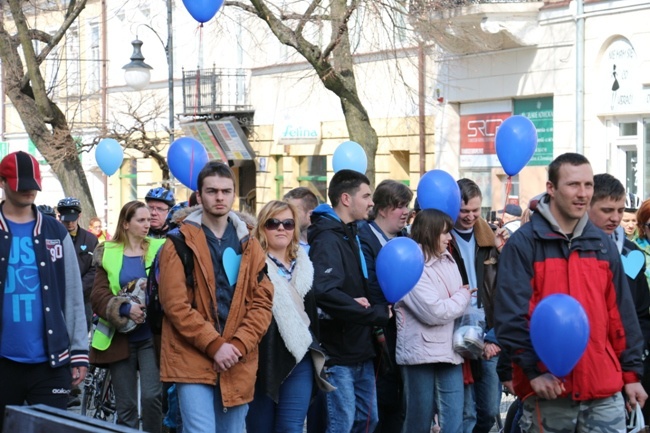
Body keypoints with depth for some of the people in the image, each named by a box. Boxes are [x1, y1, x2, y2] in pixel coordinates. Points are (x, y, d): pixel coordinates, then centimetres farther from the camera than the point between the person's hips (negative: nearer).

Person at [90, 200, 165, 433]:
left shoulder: (159, 250, 3)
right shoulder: (108, 254, 4)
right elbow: (98, 295, -4)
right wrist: (125, 309, -20)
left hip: (151, 337, -1)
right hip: (120, 338, 1)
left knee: (151, 396, -17)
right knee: (125, 406, 5)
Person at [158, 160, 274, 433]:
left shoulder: (249, 245, 10)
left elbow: (262, 302, 6)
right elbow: (175, 304, -9)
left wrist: (238, 345, -9)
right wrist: (214, 345, -15)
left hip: (238, 363, 4)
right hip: (193, 360, -4)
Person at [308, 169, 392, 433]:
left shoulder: (350, 235, 16)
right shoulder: (327, 239, -16)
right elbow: (325, 293, -30)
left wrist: (360, 303, 1)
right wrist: (378, 314, -23)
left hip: (360, 351, 10)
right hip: (338, 353, -10)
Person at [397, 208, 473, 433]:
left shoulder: (448, 261, 13)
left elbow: (456, 305, 11)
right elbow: (434, 312, -16)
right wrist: (464, 296, -2)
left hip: (449, 351, 6)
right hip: (421, 353, -6)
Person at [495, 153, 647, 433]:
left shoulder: (603, 244, 12)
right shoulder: (523, 244, -5)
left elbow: (621, 314, 14)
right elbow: (511, 315, -10)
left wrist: (632, 372, 10)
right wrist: (534, 370, -16)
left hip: (604, 391, 4)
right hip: (548, 391, -4)